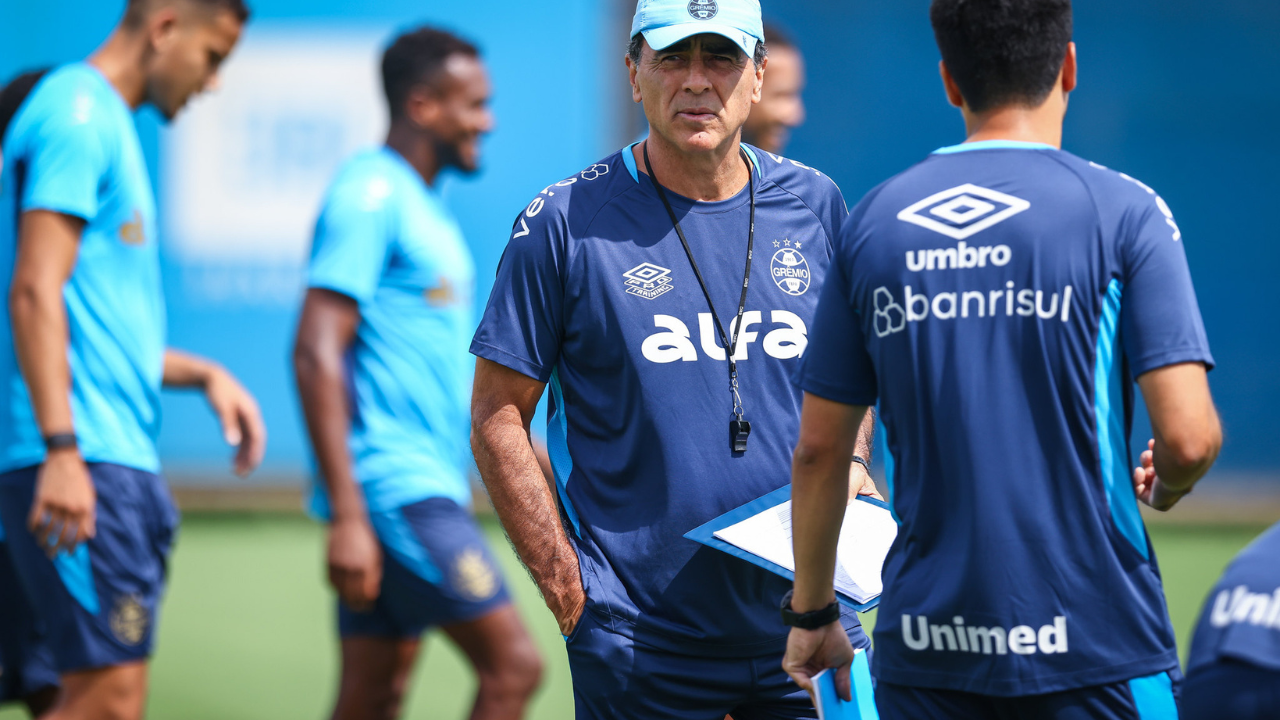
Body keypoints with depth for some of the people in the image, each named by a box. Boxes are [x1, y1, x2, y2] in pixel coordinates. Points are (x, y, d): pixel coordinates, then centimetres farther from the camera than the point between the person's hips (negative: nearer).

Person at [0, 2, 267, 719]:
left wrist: (203, 374, 19)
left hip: (117, 454, 10)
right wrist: (62, 451, -24)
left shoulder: (106, 125, 22)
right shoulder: (78, 113, -8)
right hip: (82, 463, -10)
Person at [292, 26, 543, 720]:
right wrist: (347, 518, -23)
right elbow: (315, 356, -18)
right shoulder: (369, 194, -11)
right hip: (394, 488, -9)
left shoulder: (421, 206, 19)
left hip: (424, 489, 9)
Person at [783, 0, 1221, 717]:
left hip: (924, 654, 3)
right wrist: (1167, 484, 11)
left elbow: (819, 449, 7)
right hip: (1092, 645, -3)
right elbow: (1188, 436, -12)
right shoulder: (1124, 211, -5)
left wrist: (812, 613, 18)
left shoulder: (873, 221, 5)